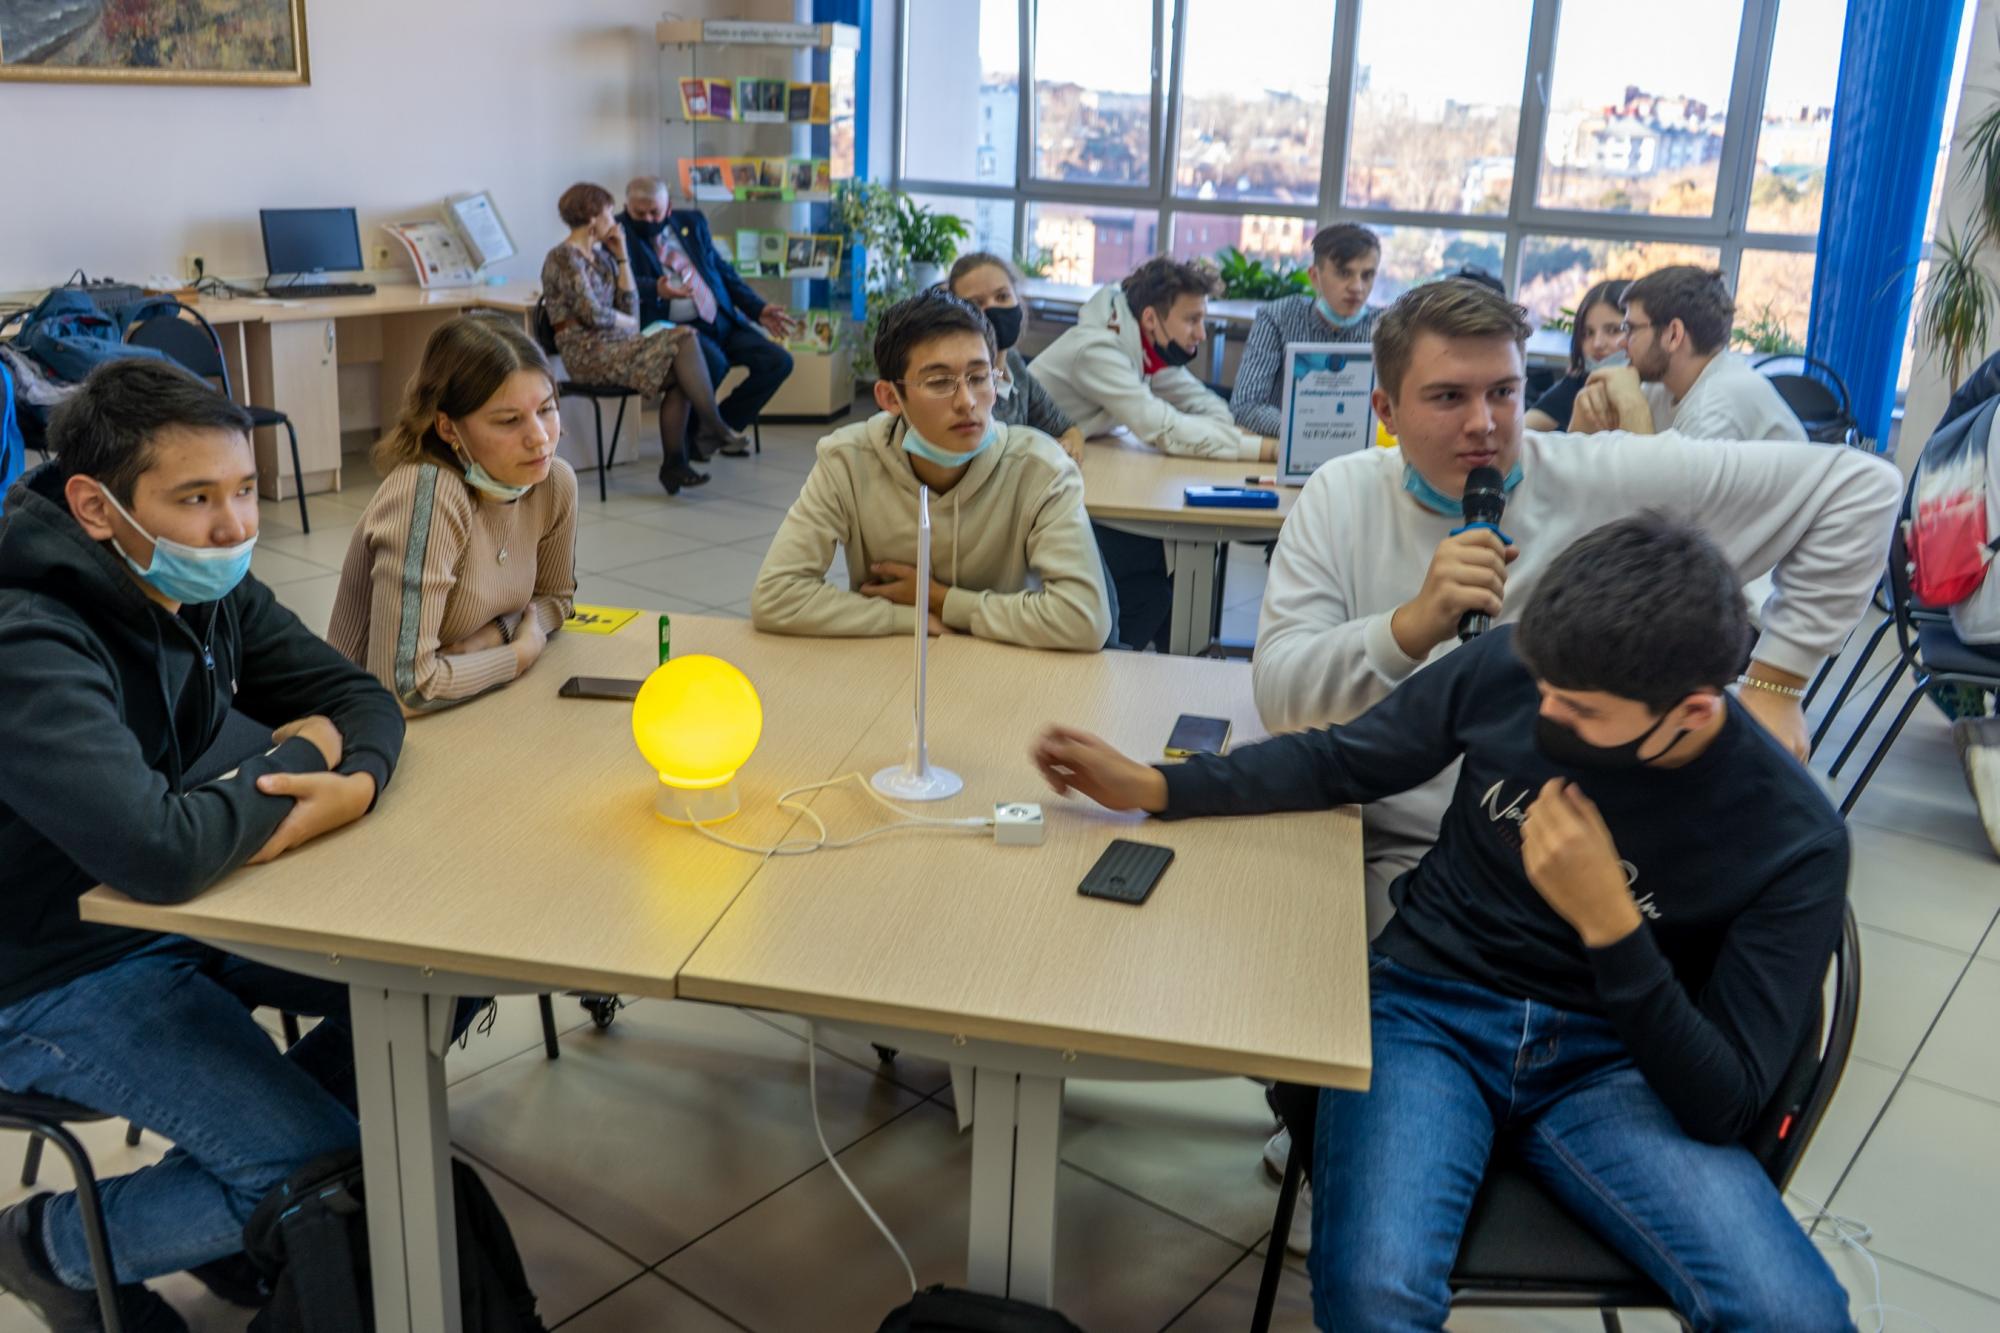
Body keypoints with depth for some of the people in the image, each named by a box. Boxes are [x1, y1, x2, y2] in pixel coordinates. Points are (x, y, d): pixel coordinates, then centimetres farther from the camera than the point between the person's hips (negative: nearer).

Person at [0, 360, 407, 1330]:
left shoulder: (207, 589, -5)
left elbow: (361, 698, 2)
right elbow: (160, 852, -42)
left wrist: (355, 785, -22)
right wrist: (296, 760, -22)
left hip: (189, 912, 8)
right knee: (333, 1171, -16)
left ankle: (247, 1155, 20)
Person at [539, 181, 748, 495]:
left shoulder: (601, 255, 19)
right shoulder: (564, 258, -6)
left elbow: (630, 306, 10)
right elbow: (592, 314, -14)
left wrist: (621, 255, 9)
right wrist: (629, 323, 1)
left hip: (615, 344, 8)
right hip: (588, 353, -8)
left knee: (678, 378, -19)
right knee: (682, 339, -21)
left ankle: (674, 463, -21)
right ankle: (714, 427, -15)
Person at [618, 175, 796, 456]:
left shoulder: (692, 222, 16)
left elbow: (723, 270, 21)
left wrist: (758, 309, 12)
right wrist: (656, 290, -36)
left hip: (723, 322, 6)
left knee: (779, 361, -9)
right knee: (713, 361, -35)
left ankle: (721, 426, 5)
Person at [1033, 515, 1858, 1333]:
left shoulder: (1794, 837, -14)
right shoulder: (1509, 667, -10)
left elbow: (1725, 1107, -13)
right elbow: (1342, 763, 7)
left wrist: (1608, 924, -27)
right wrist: (1151, 788, -4)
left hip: (1607, 1063, 0)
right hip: (1427, 1011, 0)